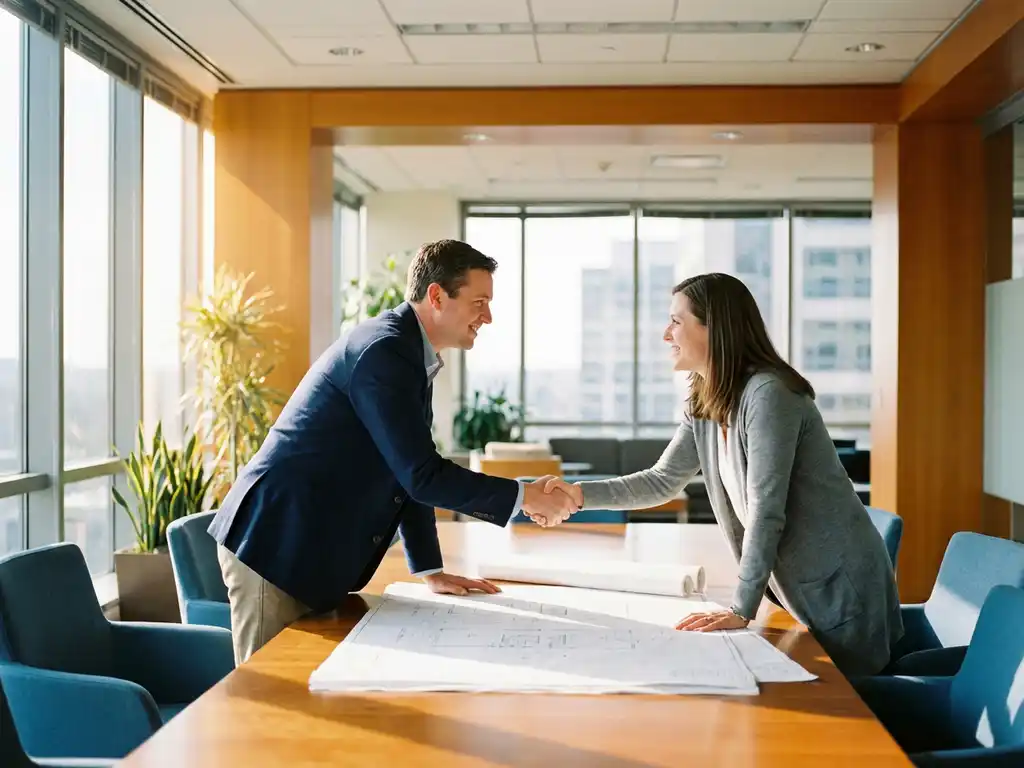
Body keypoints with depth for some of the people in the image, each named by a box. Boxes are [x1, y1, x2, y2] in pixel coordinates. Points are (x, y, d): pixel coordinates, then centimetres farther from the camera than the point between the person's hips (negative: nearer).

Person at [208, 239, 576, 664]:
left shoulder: (411, 353, 11)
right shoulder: (383, 350, -20)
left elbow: (410, 472, 16)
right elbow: (421, 474, -23)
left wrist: (430, 570, 14)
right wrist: (523, 497, -16)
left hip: (314, 552, 10)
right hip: (276, 545, -10)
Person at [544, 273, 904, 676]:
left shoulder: (767, 395, -23)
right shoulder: (703, 405, 5)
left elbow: (765, 510, -26)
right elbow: (662, 481, 8)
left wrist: (742, 609, -25)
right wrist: (580, 493, -4)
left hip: (840, 586, -8)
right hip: (795, 585, 8)